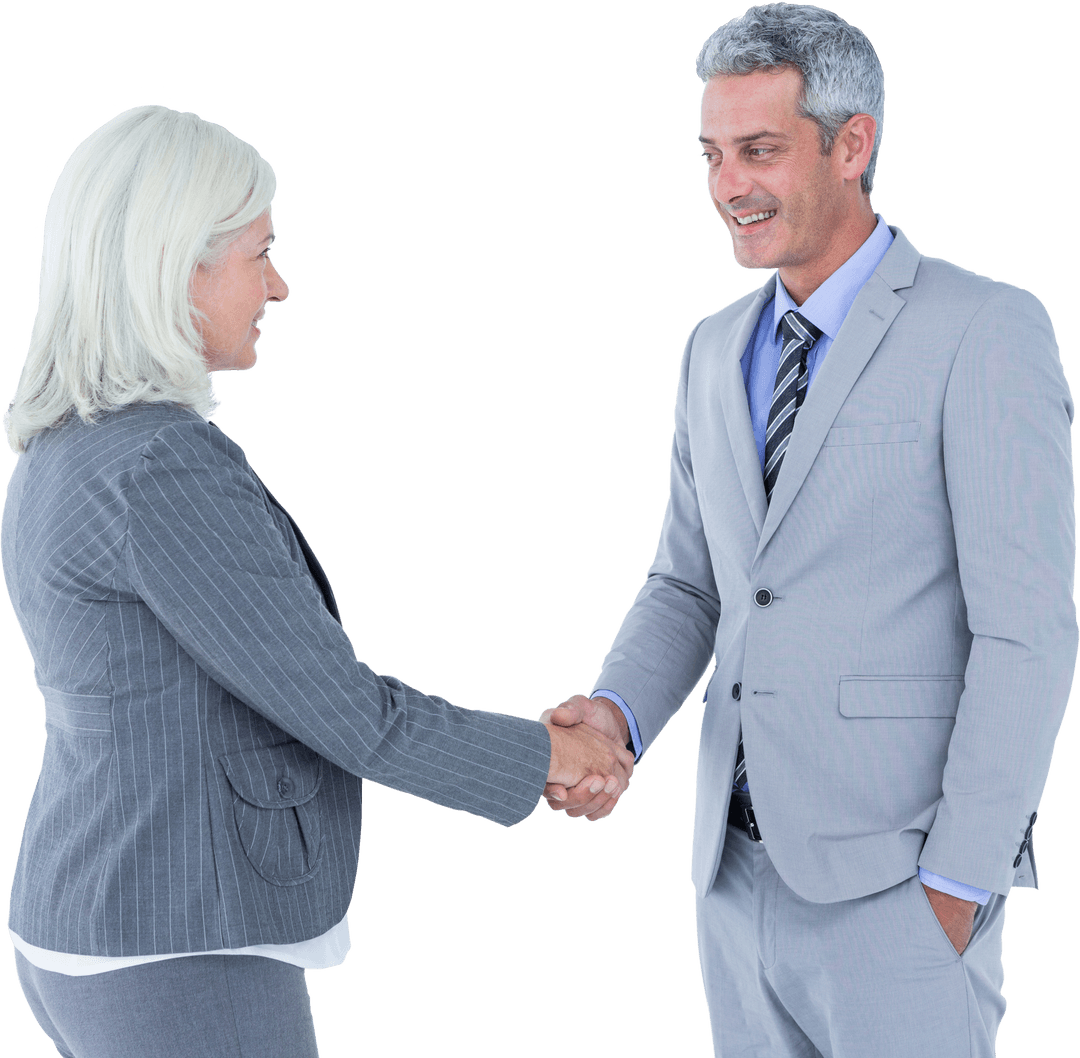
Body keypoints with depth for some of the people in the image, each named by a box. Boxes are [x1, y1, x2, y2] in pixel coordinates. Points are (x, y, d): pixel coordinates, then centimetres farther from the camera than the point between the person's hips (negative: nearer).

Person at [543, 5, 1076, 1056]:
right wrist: (615, 714, -6)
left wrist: (959, 883, -15)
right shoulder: (717, 350, 11)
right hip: (742, 868, 7)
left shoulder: (987, 332, -11)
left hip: (898, 884, -6)